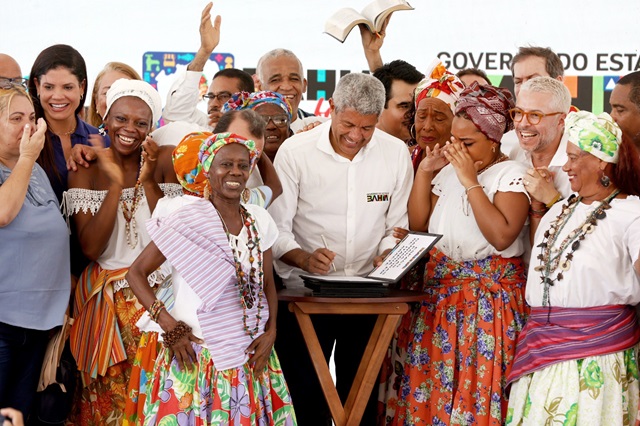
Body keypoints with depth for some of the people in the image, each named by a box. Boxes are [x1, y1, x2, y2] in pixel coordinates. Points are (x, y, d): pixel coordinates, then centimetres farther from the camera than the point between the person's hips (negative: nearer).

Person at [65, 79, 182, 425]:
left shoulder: (165, 162, 0)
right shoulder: (86, 172, 0)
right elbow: (91, 248, -11)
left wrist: (148, 181, -17)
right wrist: (115, 185, -17)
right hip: (107, 302, 0)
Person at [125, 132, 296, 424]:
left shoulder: (259, 221, 4)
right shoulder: (187, 217, -10)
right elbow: (136, 273, -6)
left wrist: (270, 333, -1)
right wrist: (168, 325, -15)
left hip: (250, 355, 4)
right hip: (196, 351, -4)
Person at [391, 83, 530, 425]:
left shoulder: (511, 173, -9)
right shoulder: (449, 172, 10)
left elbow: (501, 236, -23)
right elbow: (417, 224, 9)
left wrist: (471, 181, -19)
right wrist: (424, 171, 2)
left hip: (489, 298, -6)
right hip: (439, 291, 6)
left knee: (476, 388, -3)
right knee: (429, 383, 7)